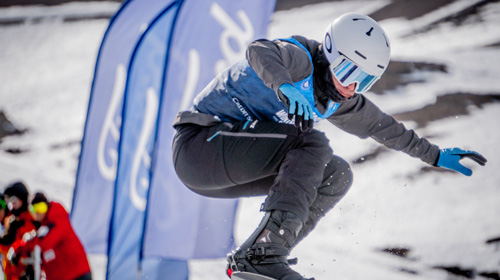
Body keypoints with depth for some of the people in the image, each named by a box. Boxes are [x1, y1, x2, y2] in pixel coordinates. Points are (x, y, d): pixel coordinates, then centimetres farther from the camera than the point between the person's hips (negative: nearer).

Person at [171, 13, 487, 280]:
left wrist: (435, 155, 30)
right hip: (199, 142, -9)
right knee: (312, 145, -24)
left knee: (337, 176, 3)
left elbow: (381, 125, 25)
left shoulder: (339, 102, 10)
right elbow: (260, 51, -38)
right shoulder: (300, 59, -16)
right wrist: (284, 85, -58)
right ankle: (264, 254, -34)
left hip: (231, 166, 9)